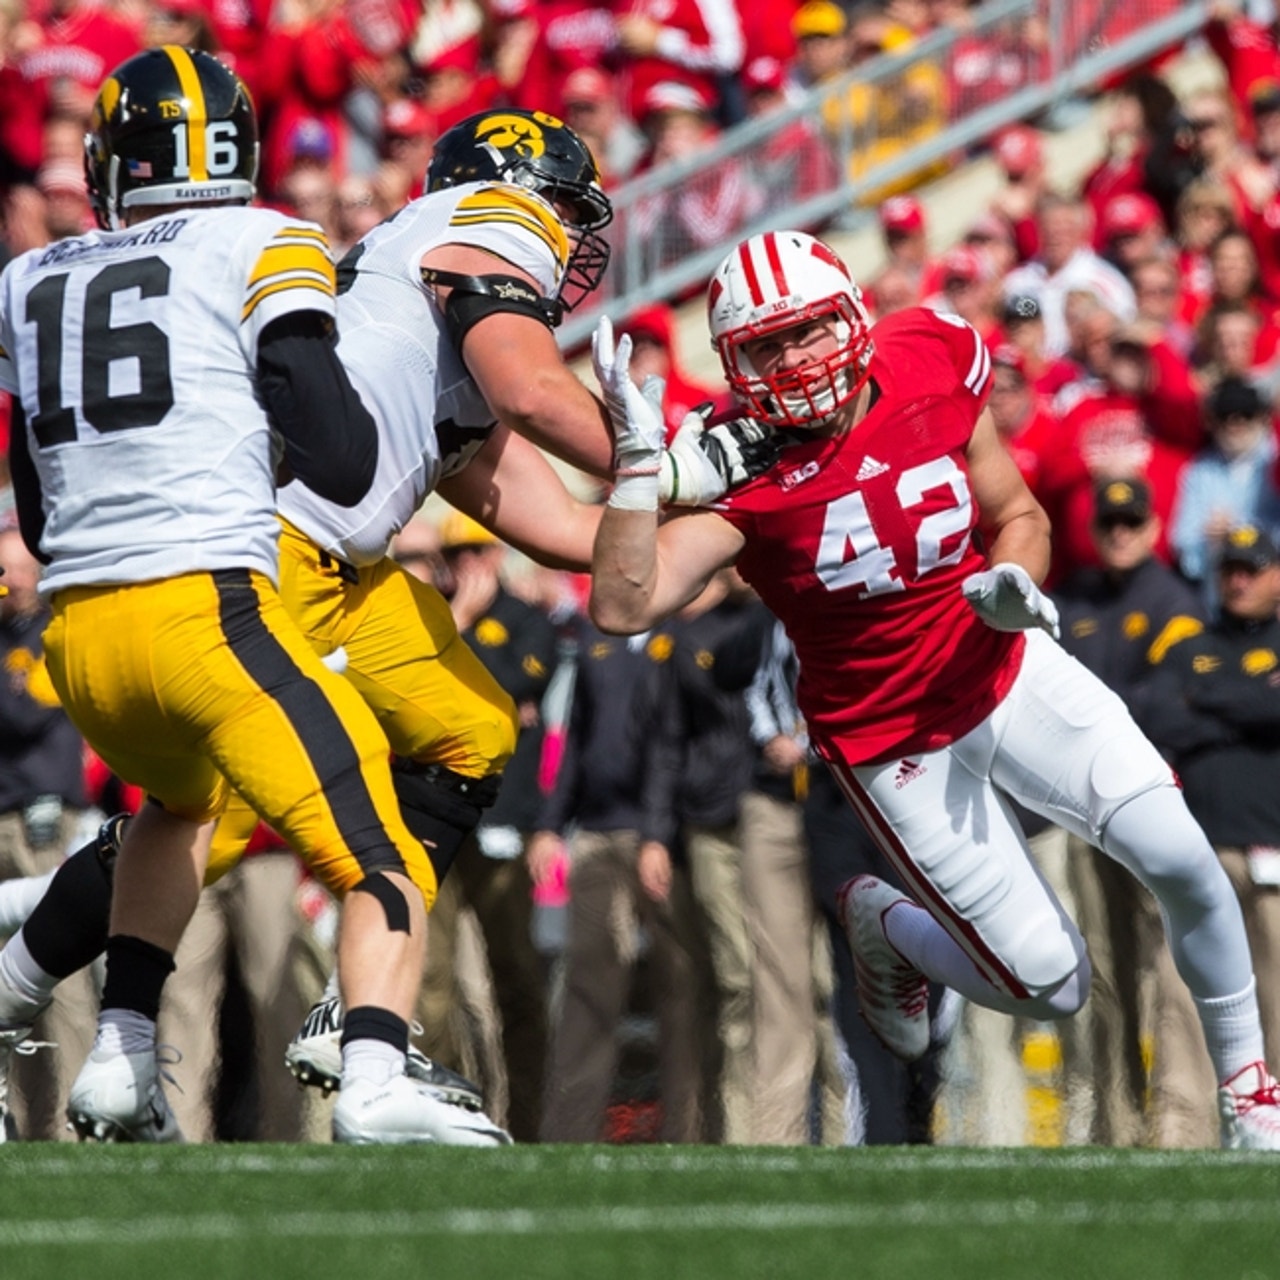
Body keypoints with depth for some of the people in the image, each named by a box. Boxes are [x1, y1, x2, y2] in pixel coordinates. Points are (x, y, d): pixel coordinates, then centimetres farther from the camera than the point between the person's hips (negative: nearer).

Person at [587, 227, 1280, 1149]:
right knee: (1050, 985, -4)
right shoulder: (743, 472, -20)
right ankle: (885, 925, 29)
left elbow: (1018, 513, 4)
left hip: (1009, 674, 3)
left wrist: (1015, 580, -18)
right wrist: (639, 457, -42)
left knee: (1182, 862, -14)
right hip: (896, 745, -3)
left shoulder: (933, 369, -11)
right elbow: (625, 606, -33)